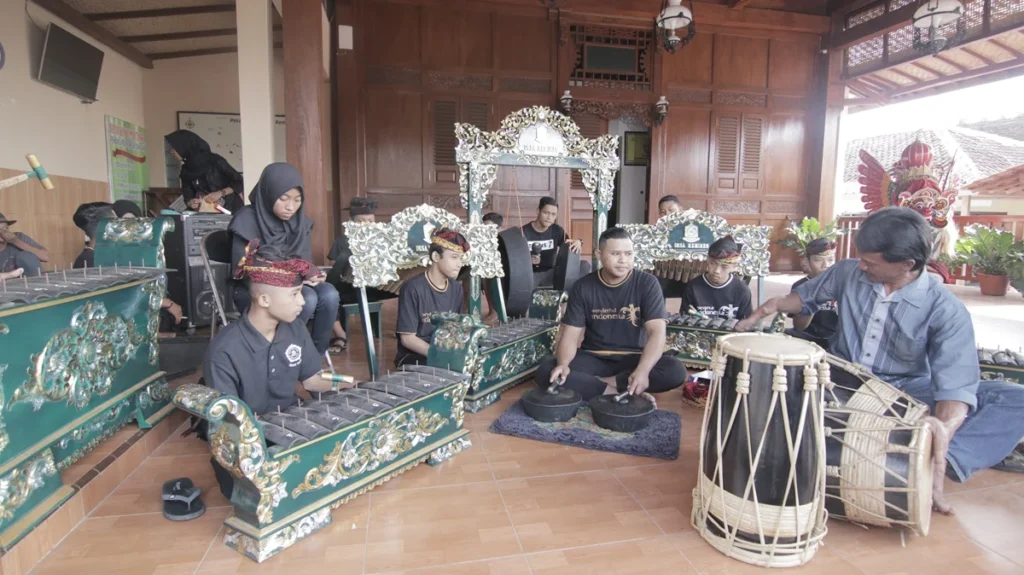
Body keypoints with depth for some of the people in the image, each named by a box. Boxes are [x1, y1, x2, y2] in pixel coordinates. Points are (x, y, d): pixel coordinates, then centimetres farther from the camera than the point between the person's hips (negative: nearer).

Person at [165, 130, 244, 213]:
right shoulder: (185, 170, 6)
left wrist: (221, 193, -20)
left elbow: (240, 182, -9)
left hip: (229, 209, -5)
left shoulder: (214, 160, -11)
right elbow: (188, 197, 6)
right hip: (205, 213, 5)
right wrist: (190, 203, -17)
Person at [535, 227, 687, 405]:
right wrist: (563, 364, -29)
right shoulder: (583, 287, -3)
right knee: (546, 372, -26)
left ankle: (593, 384, -22)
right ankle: (626, 395, -26)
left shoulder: (647, 283, -8)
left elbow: (657, 332, -17)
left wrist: (642, 371, -36)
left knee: (675, 371, -30)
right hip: (593, 358, 1)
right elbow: (570, 334, -6)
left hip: (633, 357, -1)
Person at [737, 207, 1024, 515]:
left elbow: (956, 384, -25)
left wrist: (944, 426, -45)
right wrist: (775, 304, -8)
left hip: (905, 393, -2)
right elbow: (807, 296, 13)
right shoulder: (848, 272, -6)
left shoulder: (946, 310, -15)